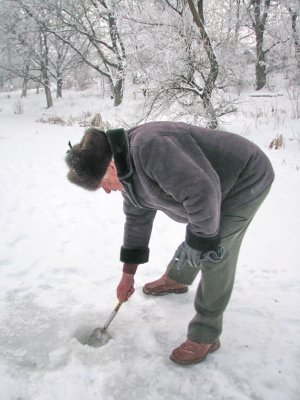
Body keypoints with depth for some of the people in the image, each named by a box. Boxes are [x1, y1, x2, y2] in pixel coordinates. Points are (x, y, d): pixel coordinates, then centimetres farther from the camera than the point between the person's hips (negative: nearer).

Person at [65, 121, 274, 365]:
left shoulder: (149, 147, -35)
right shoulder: (128, 171, -1)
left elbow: (202, 192, -39)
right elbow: (137, 218, 9)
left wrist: (201, 240, -23)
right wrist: (128, 274, 14)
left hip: (246, 180, -9)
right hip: (218, 186, 9)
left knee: (215, 257, -10)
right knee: (194, 238, 24)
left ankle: (205, 336, 5)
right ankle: (176, 279, 50)